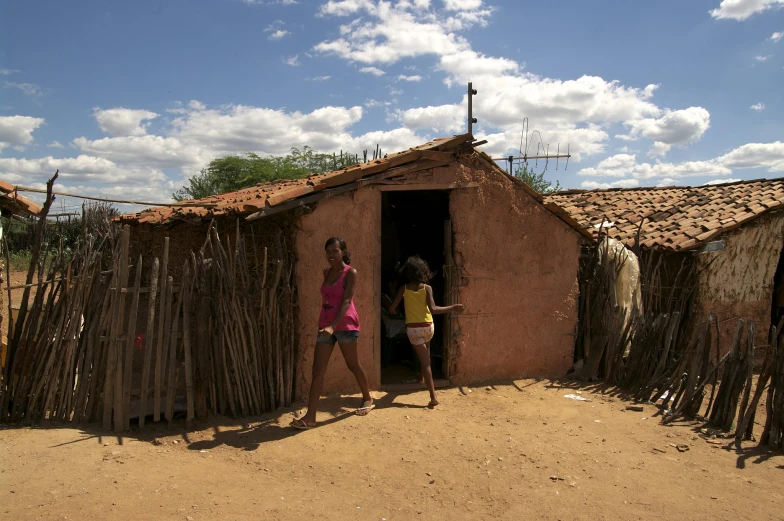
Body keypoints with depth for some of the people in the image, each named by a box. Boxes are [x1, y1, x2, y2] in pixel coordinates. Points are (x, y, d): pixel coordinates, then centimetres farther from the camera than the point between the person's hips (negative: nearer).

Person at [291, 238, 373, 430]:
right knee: (317, 370, -2)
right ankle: (310, 417, -4)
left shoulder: (350, 273, -8)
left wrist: (333, 326, -29)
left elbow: (347, 301, -18)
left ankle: (368, 399, 33)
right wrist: (326, 325, 15)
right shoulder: (327, 272, 11)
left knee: (353, 365, 10)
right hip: (325, 326, 6)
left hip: (345, 325, -6)